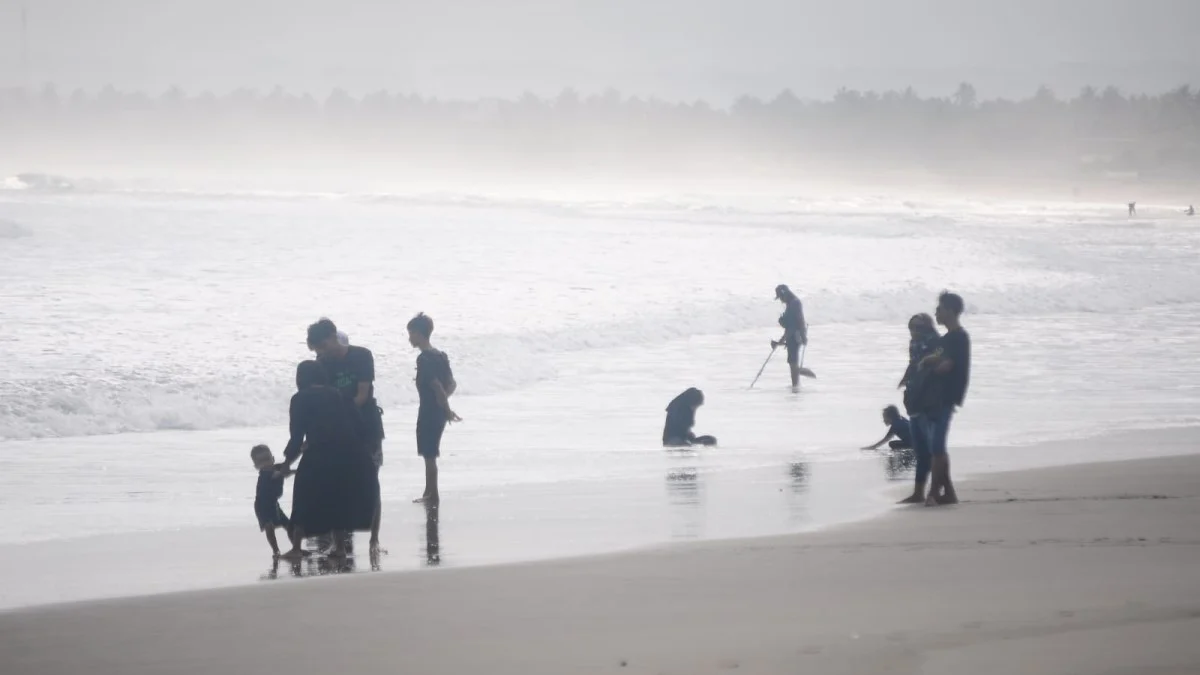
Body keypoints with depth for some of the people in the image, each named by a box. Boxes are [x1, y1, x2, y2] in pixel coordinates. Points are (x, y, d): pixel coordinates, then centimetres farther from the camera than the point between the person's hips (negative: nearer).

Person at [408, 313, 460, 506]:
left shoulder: (424, 359, -19)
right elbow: (452, 384, 13)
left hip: (429, 412, -9)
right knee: (430, 455, 18)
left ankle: (433, 496, 6)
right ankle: (429, 493, 25)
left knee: (429, 455, 0)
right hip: (438, 411, 9)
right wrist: (443, 403, 9)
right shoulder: (440, 356, 9)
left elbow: (437, 387, -23)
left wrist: (447, 410, -15)